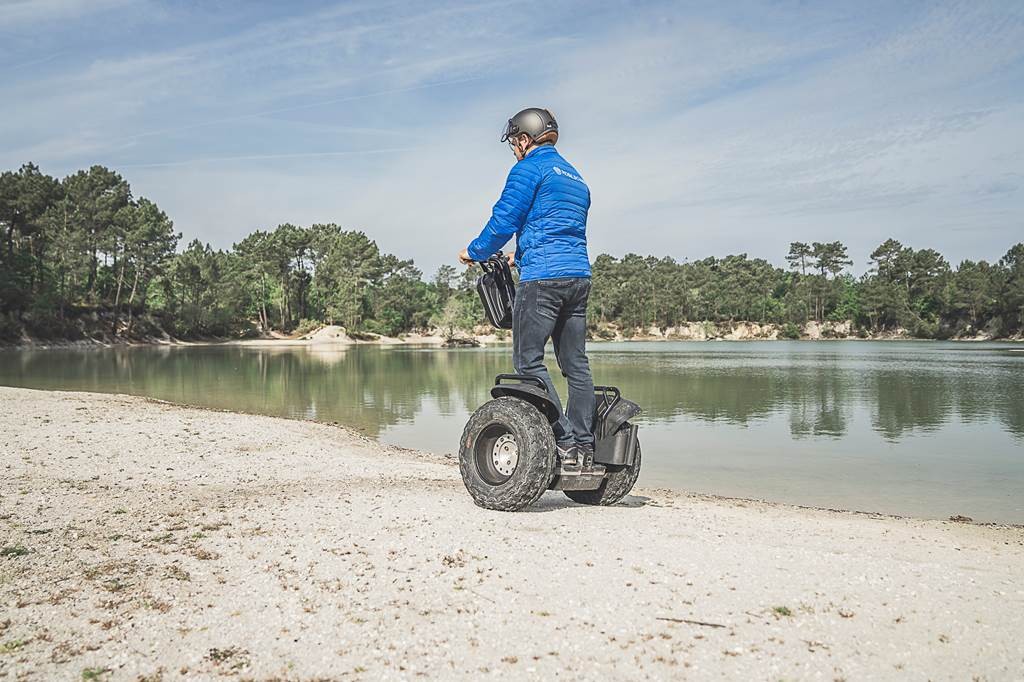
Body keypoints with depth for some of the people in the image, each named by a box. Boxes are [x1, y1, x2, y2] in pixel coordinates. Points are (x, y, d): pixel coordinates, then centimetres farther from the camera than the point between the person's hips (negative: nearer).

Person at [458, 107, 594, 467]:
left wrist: (475, 252, 10)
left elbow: (504, 220, -6)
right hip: (579, 276, 8)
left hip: (543, 278, -8)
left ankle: (565, 441, -10)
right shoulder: (575, 176, 25)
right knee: (576, 363, 8)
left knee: (528, 360, -4)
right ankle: (584, 444, 7)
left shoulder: (529, 168, -1)